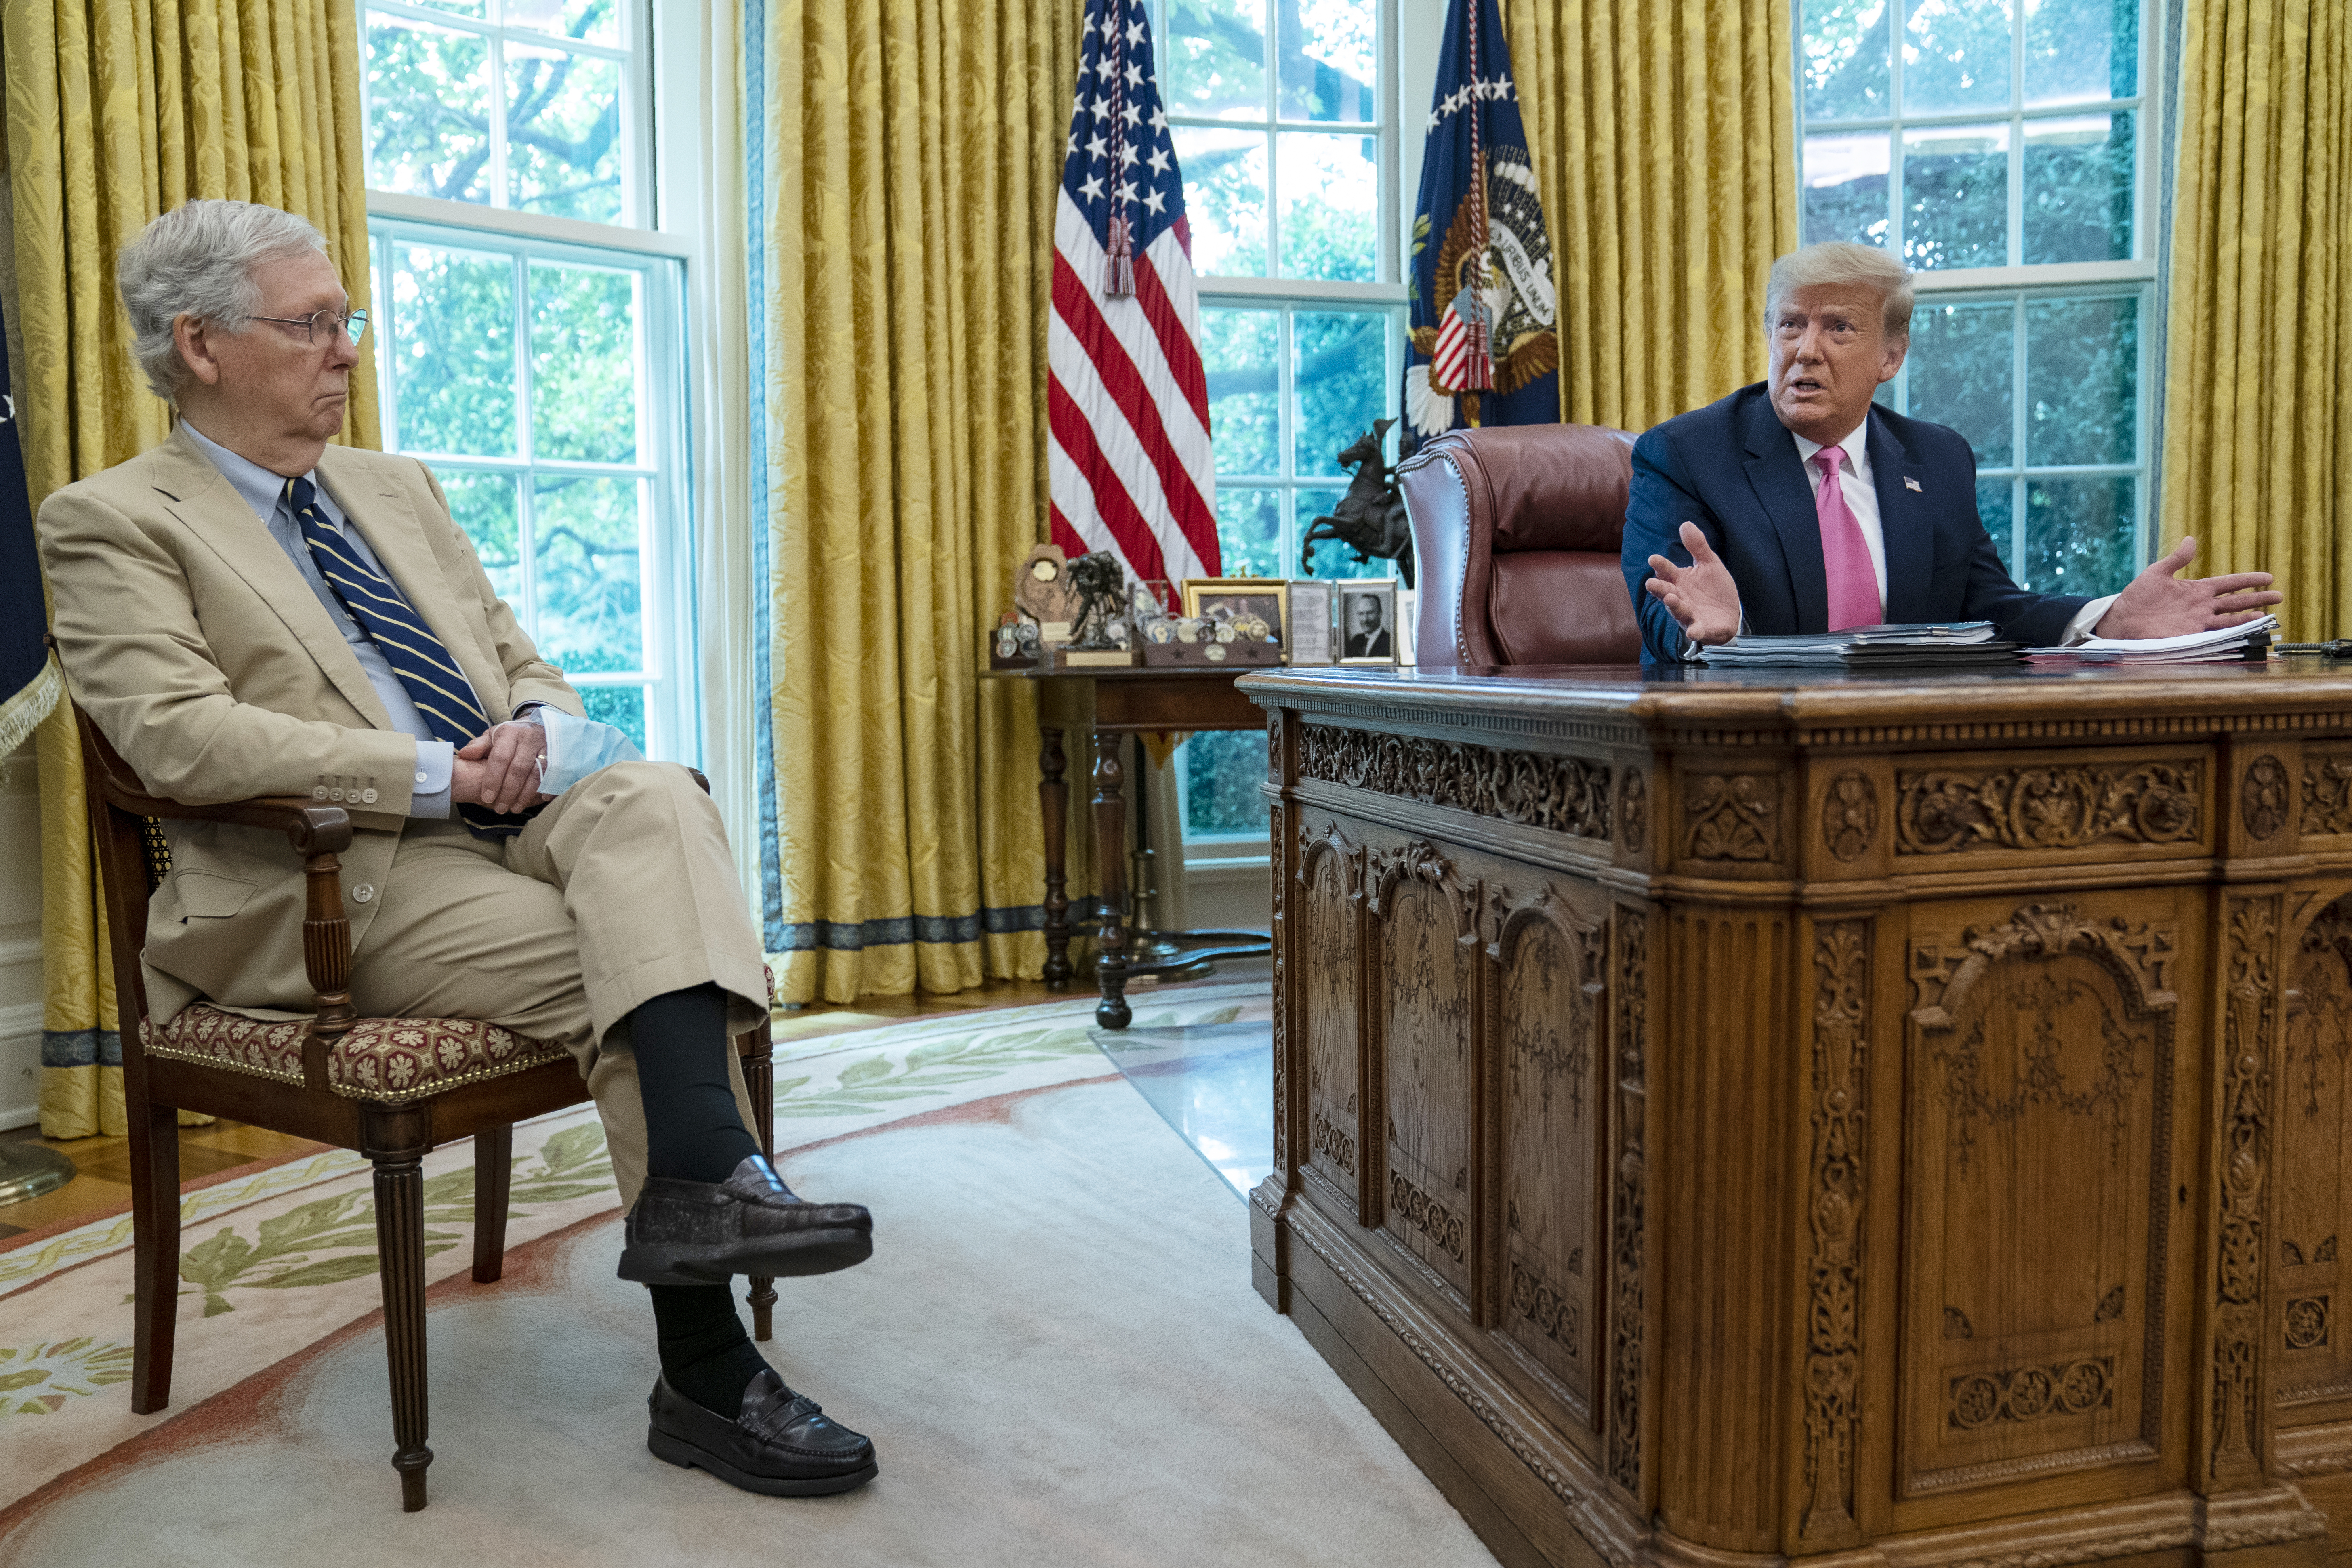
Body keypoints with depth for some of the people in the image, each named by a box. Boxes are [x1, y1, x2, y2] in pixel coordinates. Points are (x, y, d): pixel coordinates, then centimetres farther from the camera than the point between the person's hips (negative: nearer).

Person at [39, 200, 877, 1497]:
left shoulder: (397, 487, 24)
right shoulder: (113, 523, 3)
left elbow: (525, 662, 23)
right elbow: (178, 735, -13)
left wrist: (536, 726, -4)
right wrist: (434, 774, -18)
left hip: (516, 819, 5)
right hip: (345, 879, -5)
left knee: (655, 798, -28)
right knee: (616, 968, -26)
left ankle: (704, 1184, -40)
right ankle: (708, 1377, -24)